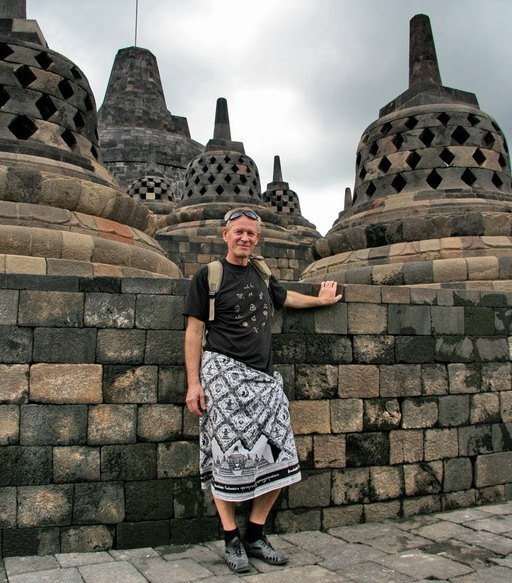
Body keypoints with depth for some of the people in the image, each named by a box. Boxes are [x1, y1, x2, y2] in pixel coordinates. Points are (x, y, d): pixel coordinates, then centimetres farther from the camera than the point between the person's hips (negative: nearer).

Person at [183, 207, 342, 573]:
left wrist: (320, 300, 46)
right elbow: (195, 329, -2)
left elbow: (285, 297, 37)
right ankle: (232, 539, 14)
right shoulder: (209, 276, 1)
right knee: (228, 457, -4)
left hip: (263, 377, 6)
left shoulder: (261, 275, 16)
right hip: (224, 373, -5)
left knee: (279, 458, 4)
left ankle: (256, 535, 19)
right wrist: (193, 382, -9)